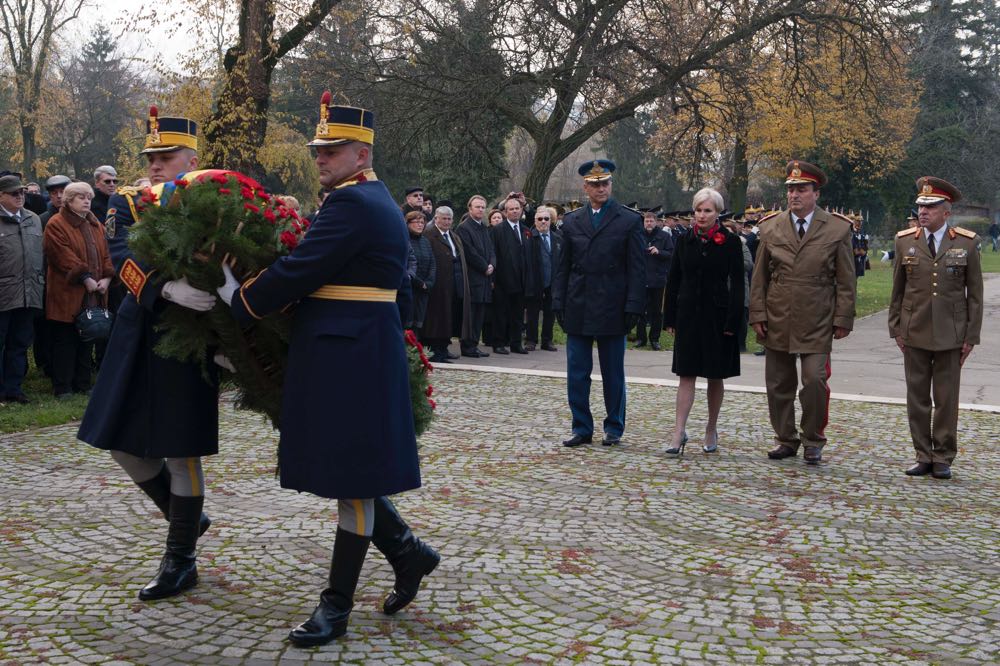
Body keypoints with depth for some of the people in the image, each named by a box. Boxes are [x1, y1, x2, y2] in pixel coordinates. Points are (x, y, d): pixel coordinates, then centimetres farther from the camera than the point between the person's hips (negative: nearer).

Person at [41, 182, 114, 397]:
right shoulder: (56, 224, -7)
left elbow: (105, 253, 11)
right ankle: (62, 387, 6)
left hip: (93, 295, 6)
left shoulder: (95, 225, 16)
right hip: (67, 294, -6)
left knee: (87, 341, 11)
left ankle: (83, 383, 19)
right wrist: (85, 278, -20)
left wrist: (107, 277, -5)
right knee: (65, 341, -1)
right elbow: (63, 256, -16)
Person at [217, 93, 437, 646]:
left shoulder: (350, 203, -15)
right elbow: (397, 283, 22)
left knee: (351, 475, -2)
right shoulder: (380, 201, 17)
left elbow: (298, 270, -19)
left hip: (348, 358, -10)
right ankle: (408, 552, 24)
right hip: (361, 351, 10)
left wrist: (239, 301, -6)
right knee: (346, 470, 15)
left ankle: (337, 605, 7)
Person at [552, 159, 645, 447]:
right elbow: (563, 267, 11)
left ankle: (614, 428, 19)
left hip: (611, 310, -3)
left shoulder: (629, 221, -1)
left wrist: (633, 307, -10)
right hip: (578, 310, 3)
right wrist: (558, 303, 3)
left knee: (613, 375, 8)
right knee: (577, 374, 5)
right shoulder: (572, 221, 9)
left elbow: (637, 269, -3)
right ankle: (582, 428, 15)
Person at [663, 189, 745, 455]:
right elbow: (673, 280, 8)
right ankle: (679, 432, -6)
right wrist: (670, 317, 4)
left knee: (715, 375, 9)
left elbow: (737, 283, -5)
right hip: (688, 315, 2)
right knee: (686, 374, -2)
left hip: (717, 316, -2)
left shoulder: (731, 242, -3)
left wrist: (732, 320, -11)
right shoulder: (685, 241, 5)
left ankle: (712, 430, 21)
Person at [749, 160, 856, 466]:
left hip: (817, 323, -3)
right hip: (777, 321, 3)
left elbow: (846, 280, 1)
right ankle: (786, 439, 22)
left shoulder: (837, 229, 0)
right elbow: (759, 276, 8)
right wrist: (758, 314, 1)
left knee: (815, 381, -7)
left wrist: (843, 320, -4)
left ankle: (813, 441, 11)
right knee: (778, 384, 7)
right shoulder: (770, 227, 7)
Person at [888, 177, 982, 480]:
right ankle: (924, 457, 15)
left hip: (950, 336, -2)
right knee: (917, 398, 6)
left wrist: (971, 336, -2)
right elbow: (897, 289, 8)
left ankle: (943, 459, 14)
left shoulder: (967, 243, -1)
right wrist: (895, 329, 5)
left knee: (946, 399, 4)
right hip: (914, 333, 2)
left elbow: (974, 293, 1)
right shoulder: (905, 241, 3)